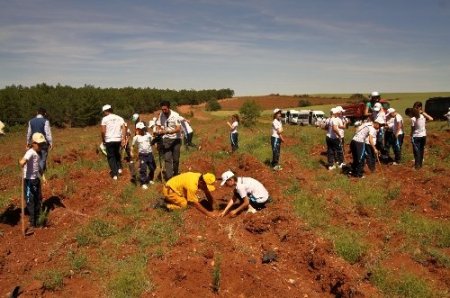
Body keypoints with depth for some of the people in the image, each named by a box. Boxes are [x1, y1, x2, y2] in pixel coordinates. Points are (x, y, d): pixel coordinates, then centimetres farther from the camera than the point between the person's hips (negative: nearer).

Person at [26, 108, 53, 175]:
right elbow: (48, 133, -14)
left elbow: (29, 133, 12)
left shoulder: (31, 121, 6)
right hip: (44, 143, -5)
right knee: (43, 159, 1)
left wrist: (28, 142, 23)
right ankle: (41, 173, 0)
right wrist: (51, 143, -9)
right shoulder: (45, 121, -11)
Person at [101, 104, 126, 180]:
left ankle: (114, 174, 1)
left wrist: (103, 140, 2)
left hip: (109, 140, -4)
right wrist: (123, 139, -1)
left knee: (111, 156, 5)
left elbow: (103, 131, -11)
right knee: (117, 154, 26)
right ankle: (119, 168, 17)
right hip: (118, 140, 4)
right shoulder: (119, 118, 7)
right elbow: (124, 128, -2)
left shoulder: (105, 119, -4)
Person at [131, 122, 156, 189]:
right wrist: (131, 152, -3)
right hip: (142, 155, -3)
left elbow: (151, 142, 9)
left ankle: (150, 179, 36)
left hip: (149, 153, 3)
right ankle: (143, 183, 5)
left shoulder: (148, 135, -1)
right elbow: (132, 145, 8)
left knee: (152, 168, 13)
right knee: (143, 169, -5)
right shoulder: (136, 137, -3)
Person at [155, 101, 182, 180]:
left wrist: (167, 131, -33)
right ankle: (169, 177, -6)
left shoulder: (175, 115, -16)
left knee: (175, 159, 4)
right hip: (166, 139, 2)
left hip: (176, 139, -2)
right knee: (167, 158, -6)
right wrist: (158, 131, -16)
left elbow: (178, 129, -22)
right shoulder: (161, 115, -5)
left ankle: (175, 176, 25)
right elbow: (158, 125, 6)